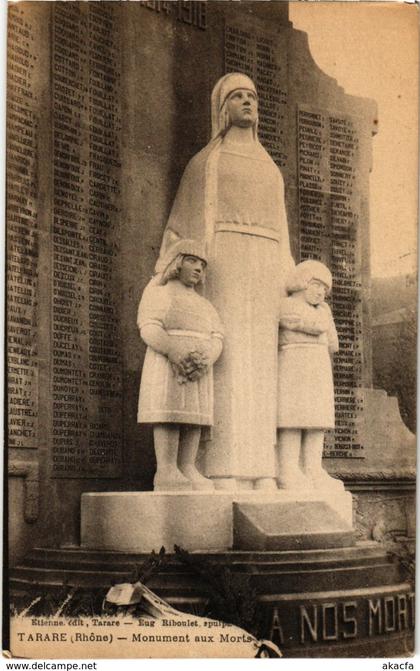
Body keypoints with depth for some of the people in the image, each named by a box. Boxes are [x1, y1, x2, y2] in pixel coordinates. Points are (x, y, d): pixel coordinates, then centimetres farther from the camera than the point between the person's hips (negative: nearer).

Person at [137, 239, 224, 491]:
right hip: (167, 364, -6)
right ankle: (166, 472, -16)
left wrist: (204, 361, -13)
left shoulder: (205, 304, 22)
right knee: (169, 413, -13)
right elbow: (149, 329, -8)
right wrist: (176, 352, -25)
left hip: (200, 370, 6)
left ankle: (188, 471, -2)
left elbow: (217, 338, 9)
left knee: (194, 416, -2)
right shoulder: (158, 292, 6)